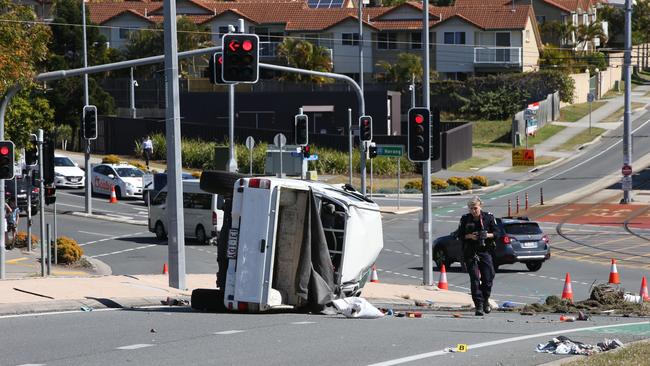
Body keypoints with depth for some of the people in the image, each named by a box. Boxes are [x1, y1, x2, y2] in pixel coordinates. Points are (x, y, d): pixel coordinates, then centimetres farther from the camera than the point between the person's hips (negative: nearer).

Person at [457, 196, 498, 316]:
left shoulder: (488, 217, 1)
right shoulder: (465, 219, 2)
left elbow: (496, 233, 5)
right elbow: (460, 235, 6)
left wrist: (487, 235, -15)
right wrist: (469, 236, -13)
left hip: (485, 251, 0)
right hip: (470, 252, 0)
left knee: (488, 278, -1)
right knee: (474, 279, -7)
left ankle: (486, 300, 24)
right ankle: (479, 306, -6)